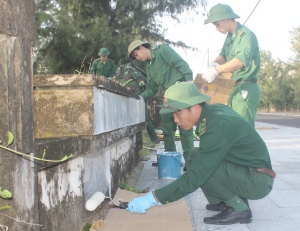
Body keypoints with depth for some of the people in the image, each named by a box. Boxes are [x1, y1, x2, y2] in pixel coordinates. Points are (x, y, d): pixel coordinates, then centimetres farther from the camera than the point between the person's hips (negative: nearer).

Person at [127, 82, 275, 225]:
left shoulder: (217, 127, -27)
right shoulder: (214, 110, -1)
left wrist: (153, 198, -26)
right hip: (247, 170, 9)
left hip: (259, 180, -9)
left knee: (200, 166, -24)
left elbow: (194, 178, -28)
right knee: (196, 157, 4)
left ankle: (239, 209, -7)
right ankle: (232, 200, 9)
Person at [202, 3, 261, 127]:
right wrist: (214, 63, -9)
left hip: (245, 89, -9)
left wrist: (216, 70, -34)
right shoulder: (230, 36, 14)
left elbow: (241, 60, -31)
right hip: (234, 89, 9)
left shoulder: (246, 35, -15)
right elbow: (223, 55, 14)